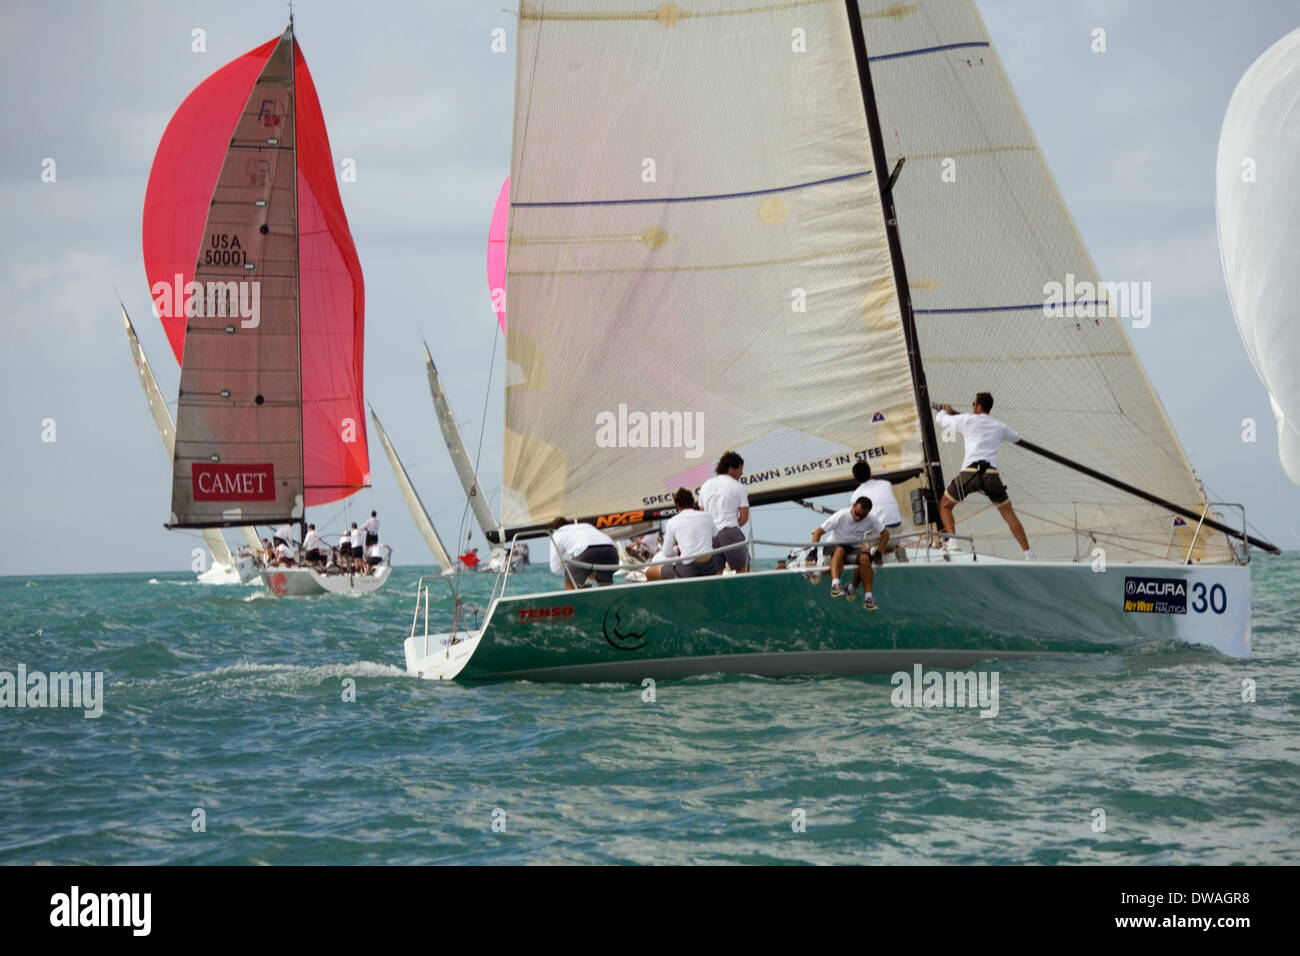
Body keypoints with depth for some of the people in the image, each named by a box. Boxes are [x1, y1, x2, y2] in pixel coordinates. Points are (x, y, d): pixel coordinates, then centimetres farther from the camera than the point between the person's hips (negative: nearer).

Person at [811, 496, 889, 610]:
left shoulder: (870, 519, -8)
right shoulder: (841, 516, -17)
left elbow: (885, 533, 5)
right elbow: (819, 532, -13)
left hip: (855, 549, 2)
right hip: (835, 546, -2)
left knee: (865, 558, -33)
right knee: (839, 550, -39)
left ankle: (868, 596, -26)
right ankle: (835, 585, -55)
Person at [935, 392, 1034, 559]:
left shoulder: (967, 420, 10)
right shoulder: (999, 426, 20)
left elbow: (940, 420, 22)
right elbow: (1016, 438, 41)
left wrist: (944, 411, 47)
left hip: (969, 472, -3)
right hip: (991, 473, 3)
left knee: (945, 506, 15)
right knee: (1008, 514, 11)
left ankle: (952, 541, -5)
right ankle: (1028, 553, 5)